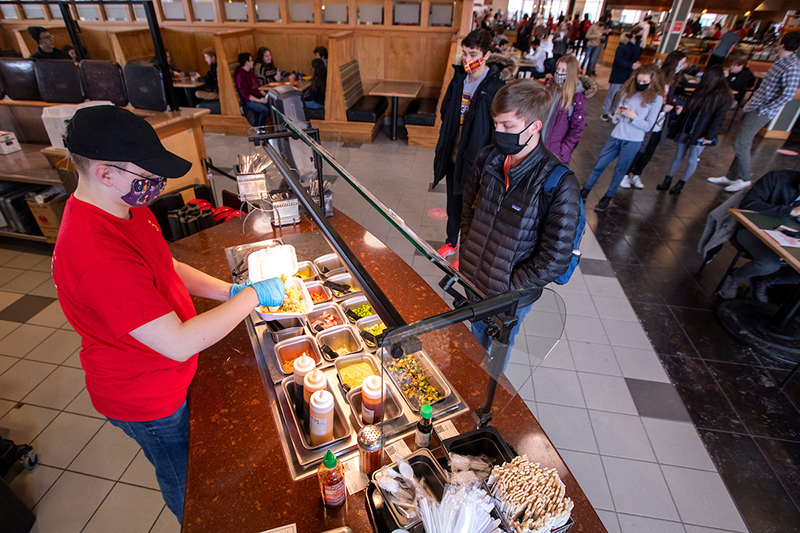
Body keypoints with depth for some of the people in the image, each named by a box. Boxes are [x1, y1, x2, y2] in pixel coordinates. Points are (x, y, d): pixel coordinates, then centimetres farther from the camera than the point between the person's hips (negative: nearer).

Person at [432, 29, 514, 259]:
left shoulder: (497, 85, -18)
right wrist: (443, 146, 10)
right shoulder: (459, 78, 2)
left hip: (476, 159, -6)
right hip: (453, 154, 6)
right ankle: (451, 242, 44)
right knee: (453, 202, 21)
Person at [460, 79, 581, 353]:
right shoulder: (487, 159, -7)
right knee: (475, 343, 30)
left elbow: (554, 261, -21)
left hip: (510, 299, -5)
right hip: (472, 283, 5)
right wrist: (465, 256, 1)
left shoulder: (560, 185, -25)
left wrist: (503, 289, -18)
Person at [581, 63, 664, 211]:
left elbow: (648, 126, -7)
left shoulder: (656, 99, -5)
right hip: (616, 136, 3)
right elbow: (615, 119, 8)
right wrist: (618, 114, -14)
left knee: (620, 171, 7)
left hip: (633, 141, -3)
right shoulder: (628, 92, 5)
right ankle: (585, 191, 19)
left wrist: (634, 117, -19)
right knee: (599, 165, 6)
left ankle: (608, 197, 21)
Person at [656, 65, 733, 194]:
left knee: (692, 160, 4)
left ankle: (681, 184, 16)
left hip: (700, 135, -4)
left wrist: (709, 136, -16)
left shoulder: (724, 96, -9)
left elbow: (719, 119, -12)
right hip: (685, 130, 4)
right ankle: (667, 180, 17)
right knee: (678, 157, 9)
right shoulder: (702, 90, 6)